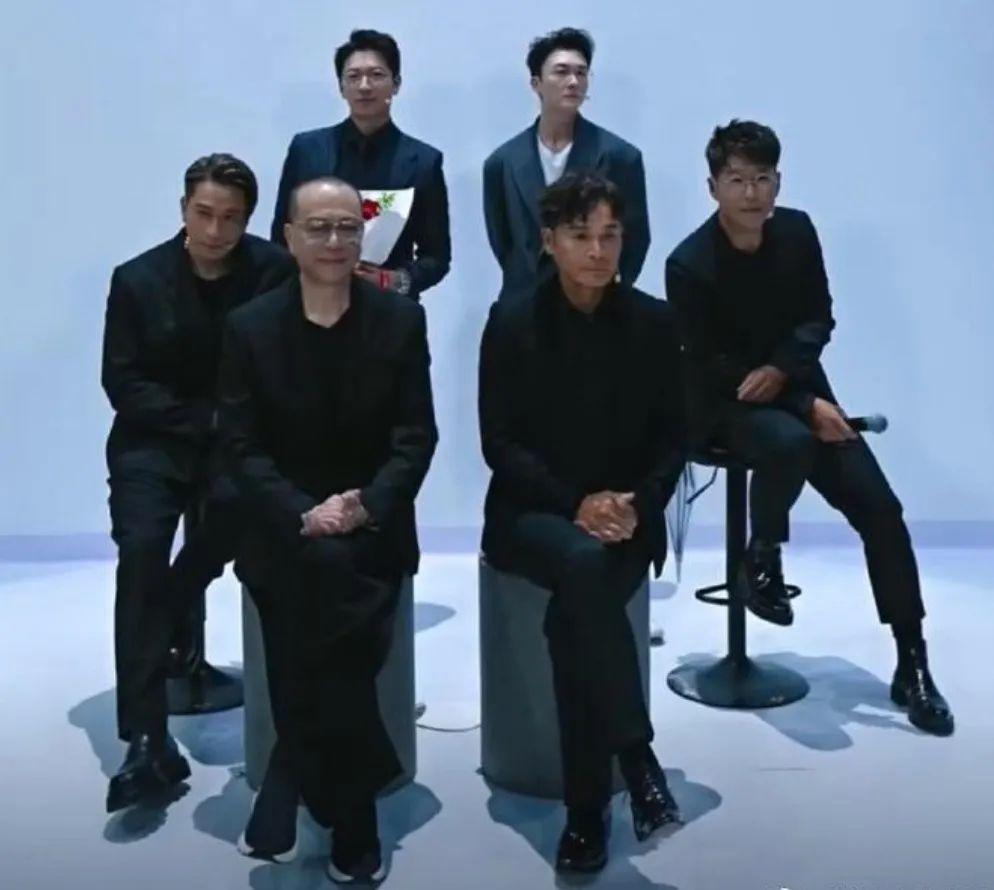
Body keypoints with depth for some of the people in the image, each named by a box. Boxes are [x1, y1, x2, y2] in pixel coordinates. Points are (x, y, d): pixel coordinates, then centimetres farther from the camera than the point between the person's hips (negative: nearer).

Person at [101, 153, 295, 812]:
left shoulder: (276, 273, -3)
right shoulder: (139, 279, -1)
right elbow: (123, 382, -3)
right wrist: (203, 418, -12)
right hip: (156, 442, 1)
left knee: (236, 501, -34)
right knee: (141, 548, -23)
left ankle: (166, 633, -8)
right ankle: (147, 740, -20)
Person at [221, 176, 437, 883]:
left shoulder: (401, 320, 2)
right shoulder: (250, 327, 2)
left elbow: (416, 436, -2)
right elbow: (243, 447, -3)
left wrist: (365, 504, -19)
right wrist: (303, 514, -19)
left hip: (374, 523, 1)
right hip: (286, 522, 0)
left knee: (327, 576, -26)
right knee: (320, 565, -28)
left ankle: (291, 795, -5)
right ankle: (352, 821, -12)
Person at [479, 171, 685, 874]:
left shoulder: (653, 322, 4)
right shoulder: (513, 321, -2)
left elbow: (672, 437, 5)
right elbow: (500, 443, -5)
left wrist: (636, 504, -14)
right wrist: (575, 504, -18)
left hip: (626, 516, 1)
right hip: (534, 512, -1)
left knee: (572, 612, -29)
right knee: (583, 562, -36)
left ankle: (587, 809, -18)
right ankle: (637, 753, -28)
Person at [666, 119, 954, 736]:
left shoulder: (797, 231, -2)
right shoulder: (689, 265, -16)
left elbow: (820, 317, 6)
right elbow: (711, 368, -14)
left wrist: (780, 369, -15)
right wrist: (809, 408, -20)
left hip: (797, 388, 5)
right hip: (725, 406, -4)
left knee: (881, 509, -9)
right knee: (791, 444, -38)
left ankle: (912, 667, 3)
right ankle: (762, 562, -7)